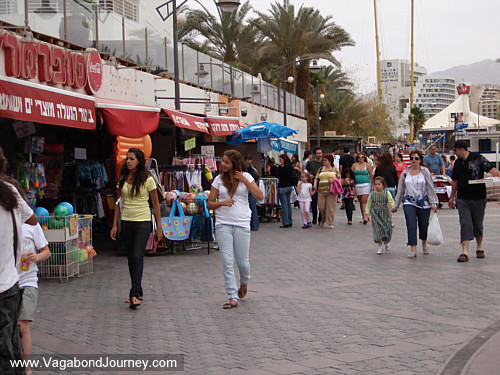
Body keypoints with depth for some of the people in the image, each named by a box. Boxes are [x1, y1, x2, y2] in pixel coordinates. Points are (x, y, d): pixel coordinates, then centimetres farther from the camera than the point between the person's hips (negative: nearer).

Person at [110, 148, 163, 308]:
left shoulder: (147, 180, -4)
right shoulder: (122, 179, 7)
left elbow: (156, 204, 1)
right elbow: (119, 202, 13)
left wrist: (159, 227, -1)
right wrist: (115, 225, 7)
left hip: (143, 222, -4)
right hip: (126, 222, 5)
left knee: (137, 256, -15)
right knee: (131, 258, 7)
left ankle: (135, 294, -16)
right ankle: (138, 293, 16)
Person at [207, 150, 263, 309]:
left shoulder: (246, 177, 4)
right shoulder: (219, 179, 7)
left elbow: (260, 197, -6)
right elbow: (209, 203, 8)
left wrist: (244, 180, -9)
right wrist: (222, 203, -12)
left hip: (242, 224, -1)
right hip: (223, 224, 1)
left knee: (243, 262, 3)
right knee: (227, 261, -7)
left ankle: (244, 283, 36)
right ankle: (233, 297, -5)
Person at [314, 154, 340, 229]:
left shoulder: (335, 169, 8)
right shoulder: (320, 169, 15)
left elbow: (339, 178, 7)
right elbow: (316, 178, 12)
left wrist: (333, 179, -11)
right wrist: (315, 184, -6)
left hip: (331, 191, -3)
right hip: (321, 191, 3)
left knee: (331, 207, -5)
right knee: (321, 206, 0)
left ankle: (330, 223, 2)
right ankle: (323, 219, 26)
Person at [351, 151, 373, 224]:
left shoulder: (367, 165, 4)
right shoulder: (354, 165, 8)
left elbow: (371, 176, 5)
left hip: (366, 184, -3)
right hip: (357, 185, 3)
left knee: (364, 201, -14)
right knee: (360, 202, 7)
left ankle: (365, 217, -19)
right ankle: (363, 217, 16)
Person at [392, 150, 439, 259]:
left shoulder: (425, 172, 0)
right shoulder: (405, 173, 7)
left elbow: (430, 188, 0)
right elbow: (400, 190, 12)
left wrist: (433, 203, -6)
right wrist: (395, 206, 13)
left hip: (424, 203, -1)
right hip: (409, 202, 1)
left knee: (423, 225, 9)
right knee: (411, 226, -12)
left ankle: (424, 245, 37)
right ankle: (413, 251, -11)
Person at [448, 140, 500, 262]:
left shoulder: (478, 159, -6)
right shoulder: (458, 162, 9)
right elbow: (455, 181, 20)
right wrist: (452, 197, 25)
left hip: (478, 198, -3)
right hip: (462, 199, 3)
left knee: (478, 224, 11)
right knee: (465, 225, -7)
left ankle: (479, 249, 30)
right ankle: (464, 252, -12)